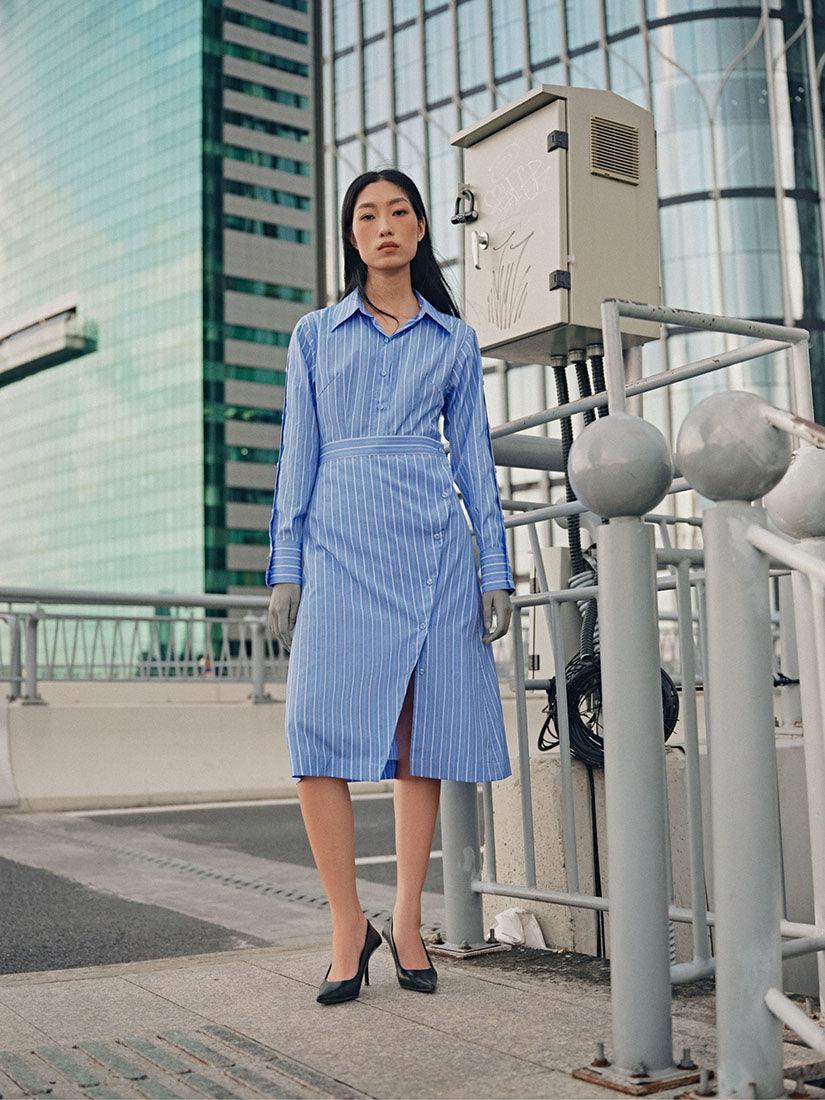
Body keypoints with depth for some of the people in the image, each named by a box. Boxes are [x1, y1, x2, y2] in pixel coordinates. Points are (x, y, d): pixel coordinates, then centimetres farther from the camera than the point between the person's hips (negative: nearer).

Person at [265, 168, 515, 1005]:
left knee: (423, 734, 1)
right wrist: (285, 566, 1)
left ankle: (407, 920, 14)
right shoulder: (315, 334, 13)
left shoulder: (455, 340, 15)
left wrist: (495, 566, 5)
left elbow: (474, 456, 13)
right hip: (341, 542, -1)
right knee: (322, 731, -12)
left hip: (433, 545, 1)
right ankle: (348, 926, 1)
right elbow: (298, 454, 9)